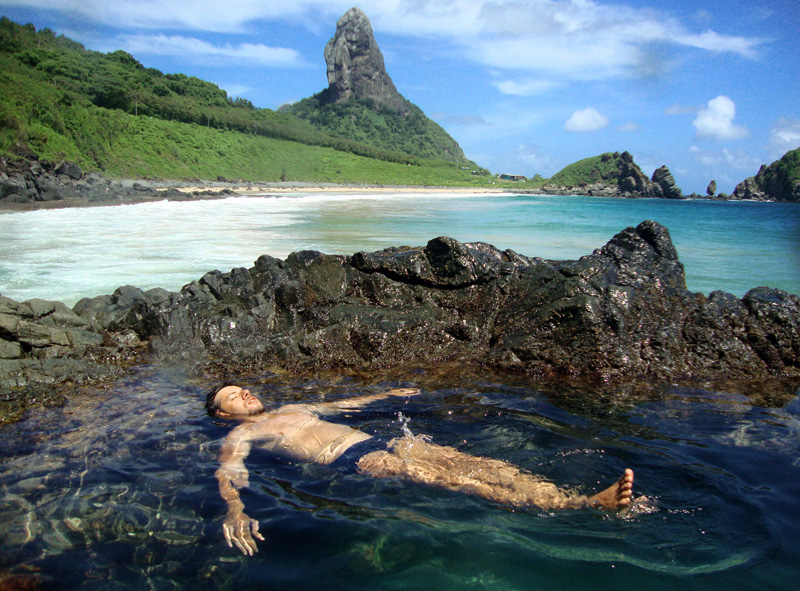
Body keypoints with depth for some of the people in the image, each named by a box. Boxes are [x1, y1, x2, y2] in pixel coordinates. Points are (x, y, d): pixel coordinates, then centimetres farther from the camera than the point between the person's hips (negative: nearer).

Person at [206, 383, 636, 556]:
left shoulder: (291, 410, 31)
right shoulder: (240, 435, 10)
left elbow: (341, 405, 42)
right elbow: (227, 471, -9)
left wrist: (386, 394, 49)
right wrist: (235, 509, -33)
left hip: (380, 442, 8)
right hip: (351, 460, -8)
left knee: (470, 463, -15)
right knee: (445, 477, -27)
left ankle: (588, 498, -26)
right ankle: (581, 506, -39)